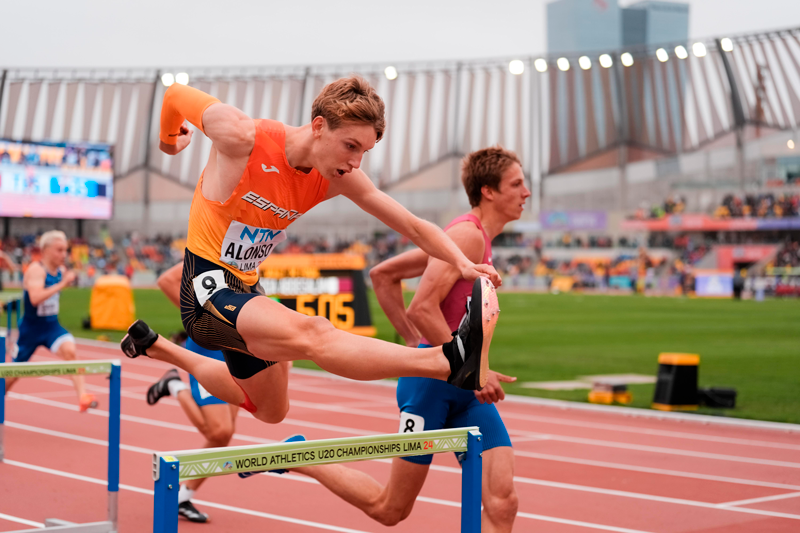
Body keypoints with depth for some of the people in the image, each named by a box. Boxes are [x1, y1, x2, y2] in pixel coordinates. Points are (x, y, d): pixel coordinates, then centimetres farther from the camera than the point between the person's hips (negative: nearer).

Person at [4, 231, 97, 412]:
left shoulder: (61, 270, 1)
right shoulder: (36, 270, -19)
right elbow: (35, 298, -38)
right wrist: (62, 284, -39)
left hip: (52, 326, 4)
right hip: (31, 327, -4)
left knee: (69, 350, -26)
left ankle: (83, 397, -35)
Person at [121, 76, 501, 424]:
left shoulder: (340, 179, -6)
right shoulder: (242, 137, -22)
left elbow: (413, 227, -5)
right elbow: (176, 94, -6)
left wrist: (462, 263, -22)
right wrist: (170, 141, 15)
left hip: (245, 290, 8)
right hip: (207, 288, -8)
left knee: (271, 411, 25)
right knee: (314, 334, -33)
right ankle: (451, 361, -53)